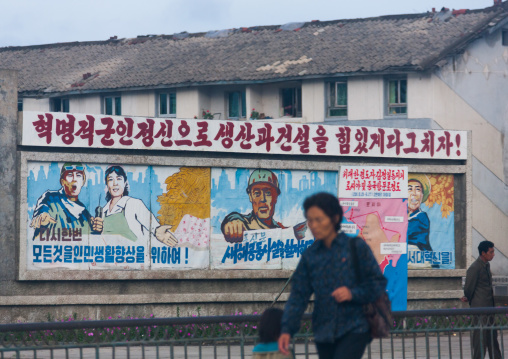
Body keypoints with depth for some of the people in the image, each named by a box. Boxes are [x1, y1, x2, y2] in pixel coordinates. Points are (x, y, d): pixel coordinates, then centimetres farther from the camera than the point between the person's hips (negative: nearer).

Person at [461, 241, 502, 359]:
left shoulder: (486, 265, 12)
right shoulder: (474, 268, -17)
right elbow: (469, 287, -11)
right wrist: (468, 299, 6)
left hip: (489, 306, 9)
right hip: (480, 307, -9)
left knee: (492, 335, 14)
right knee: (480, 336, -4)